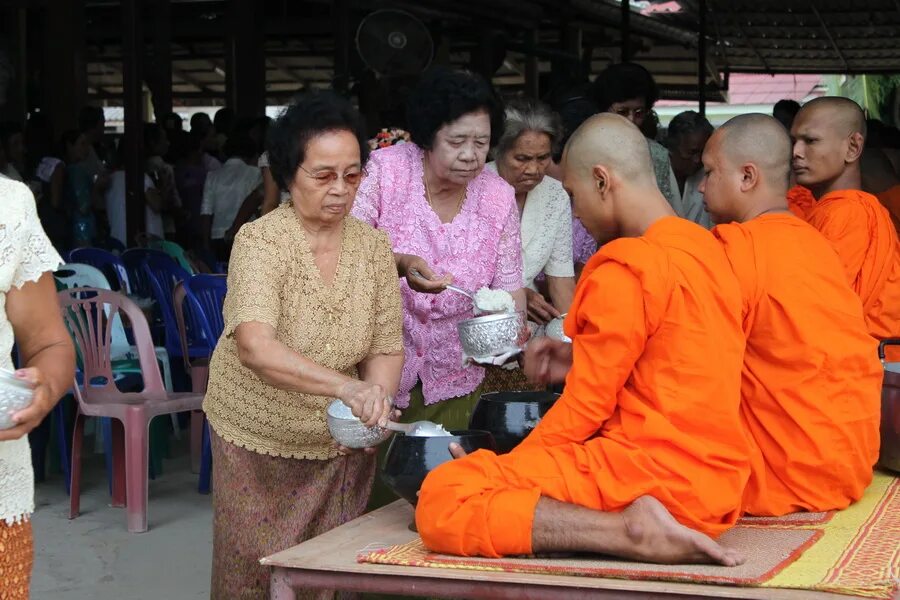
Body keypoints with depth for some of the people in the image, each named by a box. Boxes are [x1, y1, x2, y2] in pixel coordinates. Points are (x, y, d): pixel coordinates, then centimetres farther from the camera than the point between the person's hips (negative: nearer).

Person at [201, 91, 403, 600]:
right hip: (258, 443, -3)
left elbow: (387, 348, -1)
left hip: (342, 445, 4)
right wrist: (348, 387, -46)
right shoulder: (261, 241, -18)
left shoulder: (373, 246, -4)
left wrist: (376, 398, -23)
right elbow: (255, 347, -33)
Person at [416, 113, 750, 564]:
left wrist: (508, 467, 2)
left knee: (440, 500, -18)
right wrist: (583, 361, 17)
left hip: (652, 475, -10)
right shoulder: (704, 246, 12)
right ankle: (638, 524, 5)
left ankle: (632, 530, -25)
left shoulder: (624, 269, -15)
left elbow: (586, 409, -11)